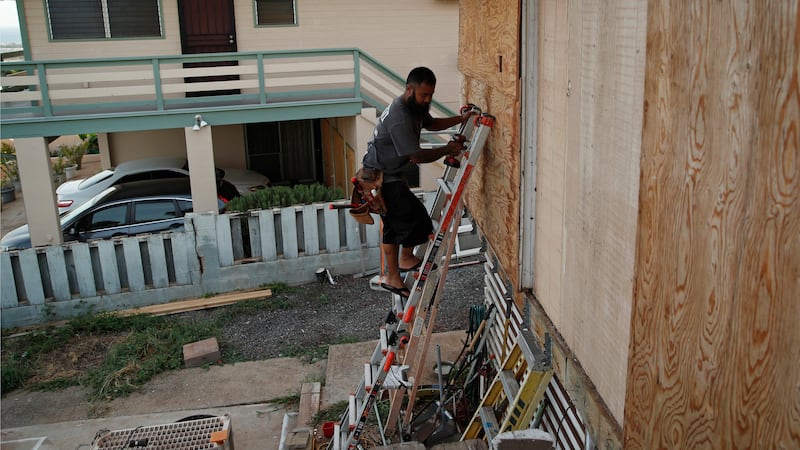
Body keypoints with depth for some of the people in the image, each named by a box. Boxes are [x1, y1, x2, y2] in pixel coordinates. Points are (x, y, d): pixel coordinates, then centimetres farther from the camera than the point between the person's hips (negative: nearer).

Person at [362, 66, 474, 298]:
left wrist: (460, 119, 10)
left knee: (394, 224, 14)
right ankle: (406, 259, 14)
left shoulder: (415, 106, 4)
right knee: (416, 216, -8)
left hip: (387, 175, 11)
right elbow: (417, 156, -26)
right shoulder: (400, 118, -29)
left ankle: (392, 276, 24)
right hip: (382, 178, -11)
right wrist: (447, 150, -15)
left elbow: (430, 123, 24)